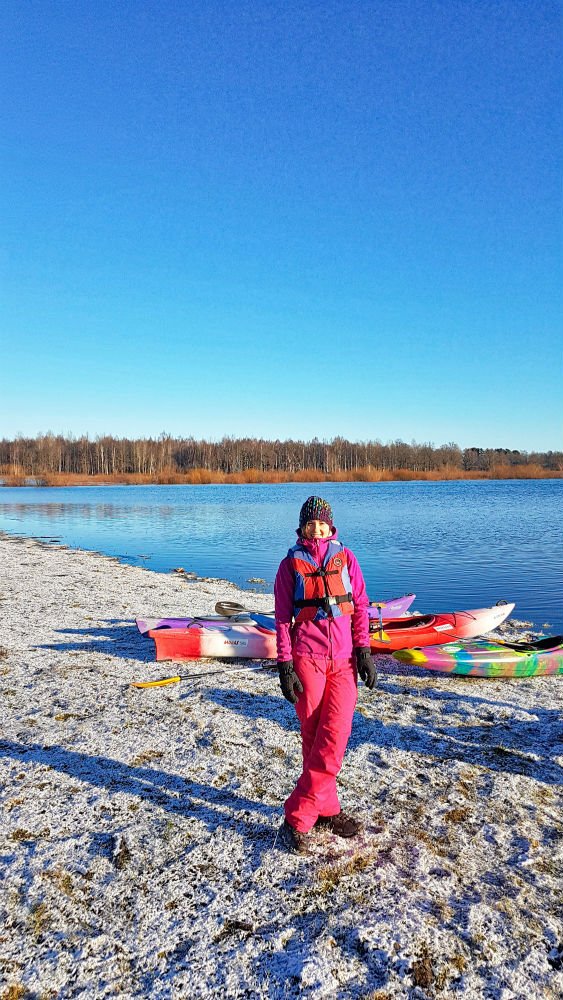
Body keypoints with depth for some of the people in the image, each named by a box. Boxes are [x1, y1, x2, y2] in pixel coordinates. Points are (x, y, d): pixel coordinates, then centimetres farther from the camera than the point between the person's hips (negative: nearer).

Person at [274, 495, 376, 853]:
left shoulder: (345, 557, 8)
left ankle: (299, 814, 7)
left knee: (334, 736, -6)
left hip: (343, 658, 2)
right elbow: (283, 619, 2)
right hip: (307, 657, -1)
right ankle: (326, 808, 18)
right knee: (313, 736, 3)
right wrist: (285, 666, -4)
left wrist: (364, 650, 0)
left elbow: (360, 606, 8)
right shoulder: (291, 564, 3)